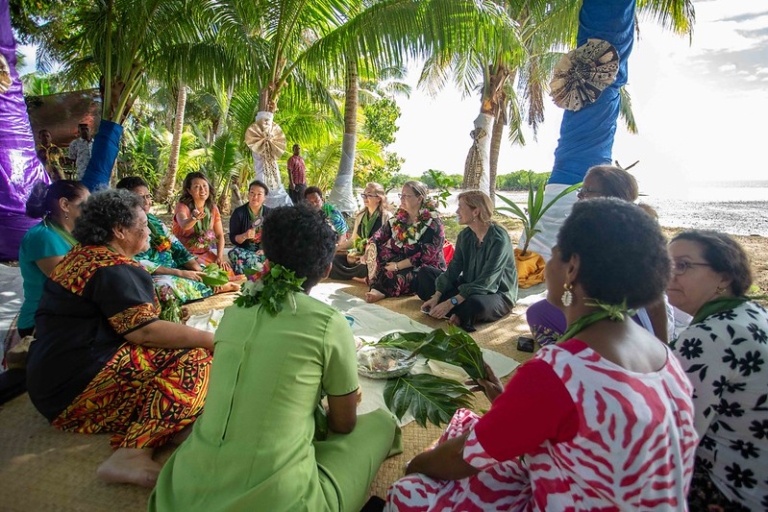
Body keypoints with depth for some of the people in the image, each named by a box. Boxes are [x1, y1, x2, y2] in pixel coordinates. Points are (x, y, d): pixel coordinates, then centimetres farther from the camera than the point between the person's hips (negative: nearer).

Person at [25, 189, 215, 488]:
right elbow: (144, 331, -24)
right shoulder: (113, 269, -17)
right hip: (77, 386, -11)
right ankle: (131, 454, -30)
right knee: (194, 361, -20)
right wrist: (213, 340, -19)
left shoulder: (84, 255, 15)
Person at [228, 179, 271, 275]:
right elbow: (233, 238, -5)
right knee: (235, 253, -36)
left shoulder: (270, 213, 4)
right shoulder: (239, 212, -4)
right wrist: (244, 236, -26)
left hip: (264, 251, 2)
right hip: (244, 250, -2)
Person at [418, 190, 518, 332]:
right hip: (468, 286, 7)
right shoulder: (465, 235, -2)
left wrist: (451, 302, -34)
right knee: (425, 272, 3)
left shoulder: (499, 239, -24)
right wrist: (436, 297, -17)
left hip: (498, 295, -7)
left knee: (475, 303, -41)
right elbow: (453, 269, -4)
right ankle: (459, 313, -11)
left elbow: (485, 283, -29)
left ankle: (458, 316, -8)